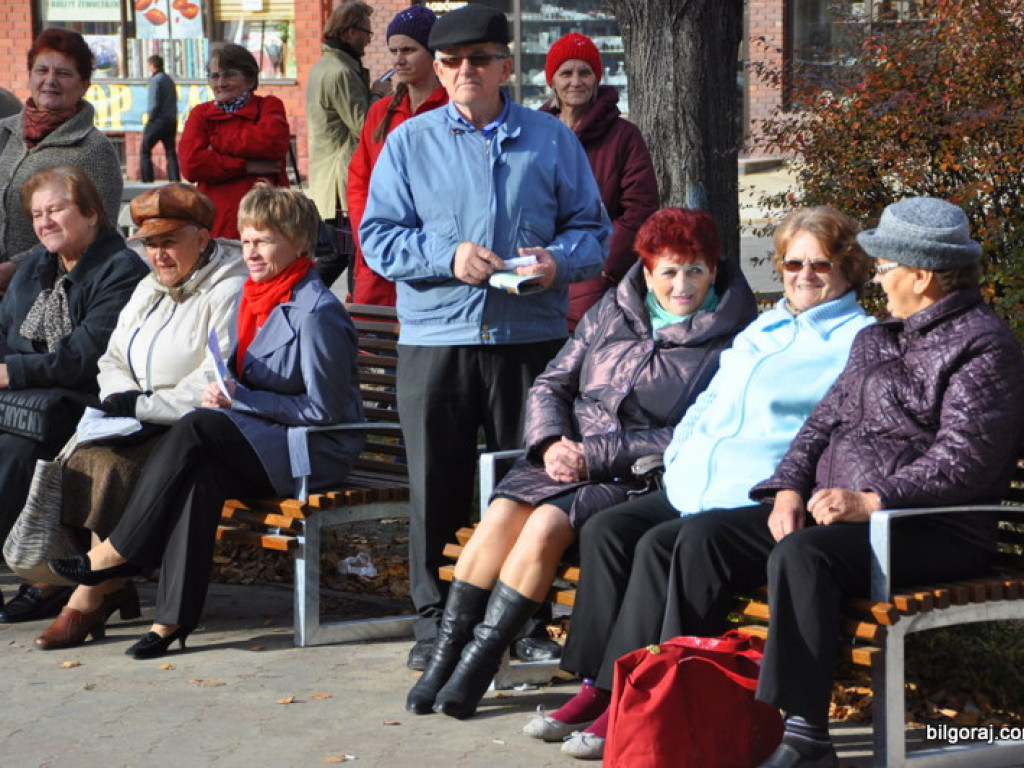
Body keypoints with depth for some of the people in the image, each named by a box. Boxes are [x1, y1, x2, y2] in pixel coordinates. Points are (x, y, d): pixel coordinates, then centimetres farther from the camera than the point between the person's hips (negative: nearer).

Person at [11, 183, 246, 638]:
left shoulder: (229, 293, -11)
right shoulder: (149, 290, 20)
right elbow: (113, 361, 20)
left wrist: (142, 406, -17)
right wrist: (122, 400, -2)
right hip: (148, 430, 9)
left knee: (115, 466, -28)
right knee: (81, 458, -15)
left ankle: (87, 601, -22)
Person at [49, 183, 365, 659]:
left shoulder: (316, 312, -14)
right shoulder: (254, 296, 13)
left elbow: (324, 409, -15)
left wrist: (242, 400, -16)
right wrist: (226, 396, -3)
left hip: (316, 450, -7)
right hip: (262, 447, 7)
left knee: (197, 428, -27)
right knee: (202, 474, -27)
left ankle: (117, 553, -19)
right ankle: (174, 615, -30)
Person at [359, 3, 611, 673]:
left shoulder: (552, 140, 9)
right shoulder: (410, 143, 8)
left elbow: (593, 229, 10)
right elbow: (378, 236, 3)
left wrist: (560, 260, -12)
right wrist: (446, 257, -13)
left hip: (531, 338, 0)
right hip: (436, 339, 0)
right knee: (436, 487, 3)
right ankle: (435, 622, 14)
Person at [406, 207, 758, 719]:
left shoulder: (729, 342, -1)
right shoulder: (613, 312, 14)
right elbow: (551, 385, 16)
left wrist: (594, 455, -14)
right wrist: (551, 442, -6)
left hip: (633, 480, -4)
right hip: (562, 458, 4)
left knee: (546, 526, -29)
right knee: (501, 518, -24)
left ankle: (481, 658, -21)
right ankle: (446, 654, -18)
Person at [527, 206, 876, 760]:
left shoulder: (859, 340, 2)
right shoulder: (760, 331, 28)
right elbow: (706, 406, 31)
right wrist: (680, 461, 13)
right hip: (693, 492, 8)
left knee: (661, 545, -28)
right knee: (605, 530, -13)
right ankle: (596, 687, -14)